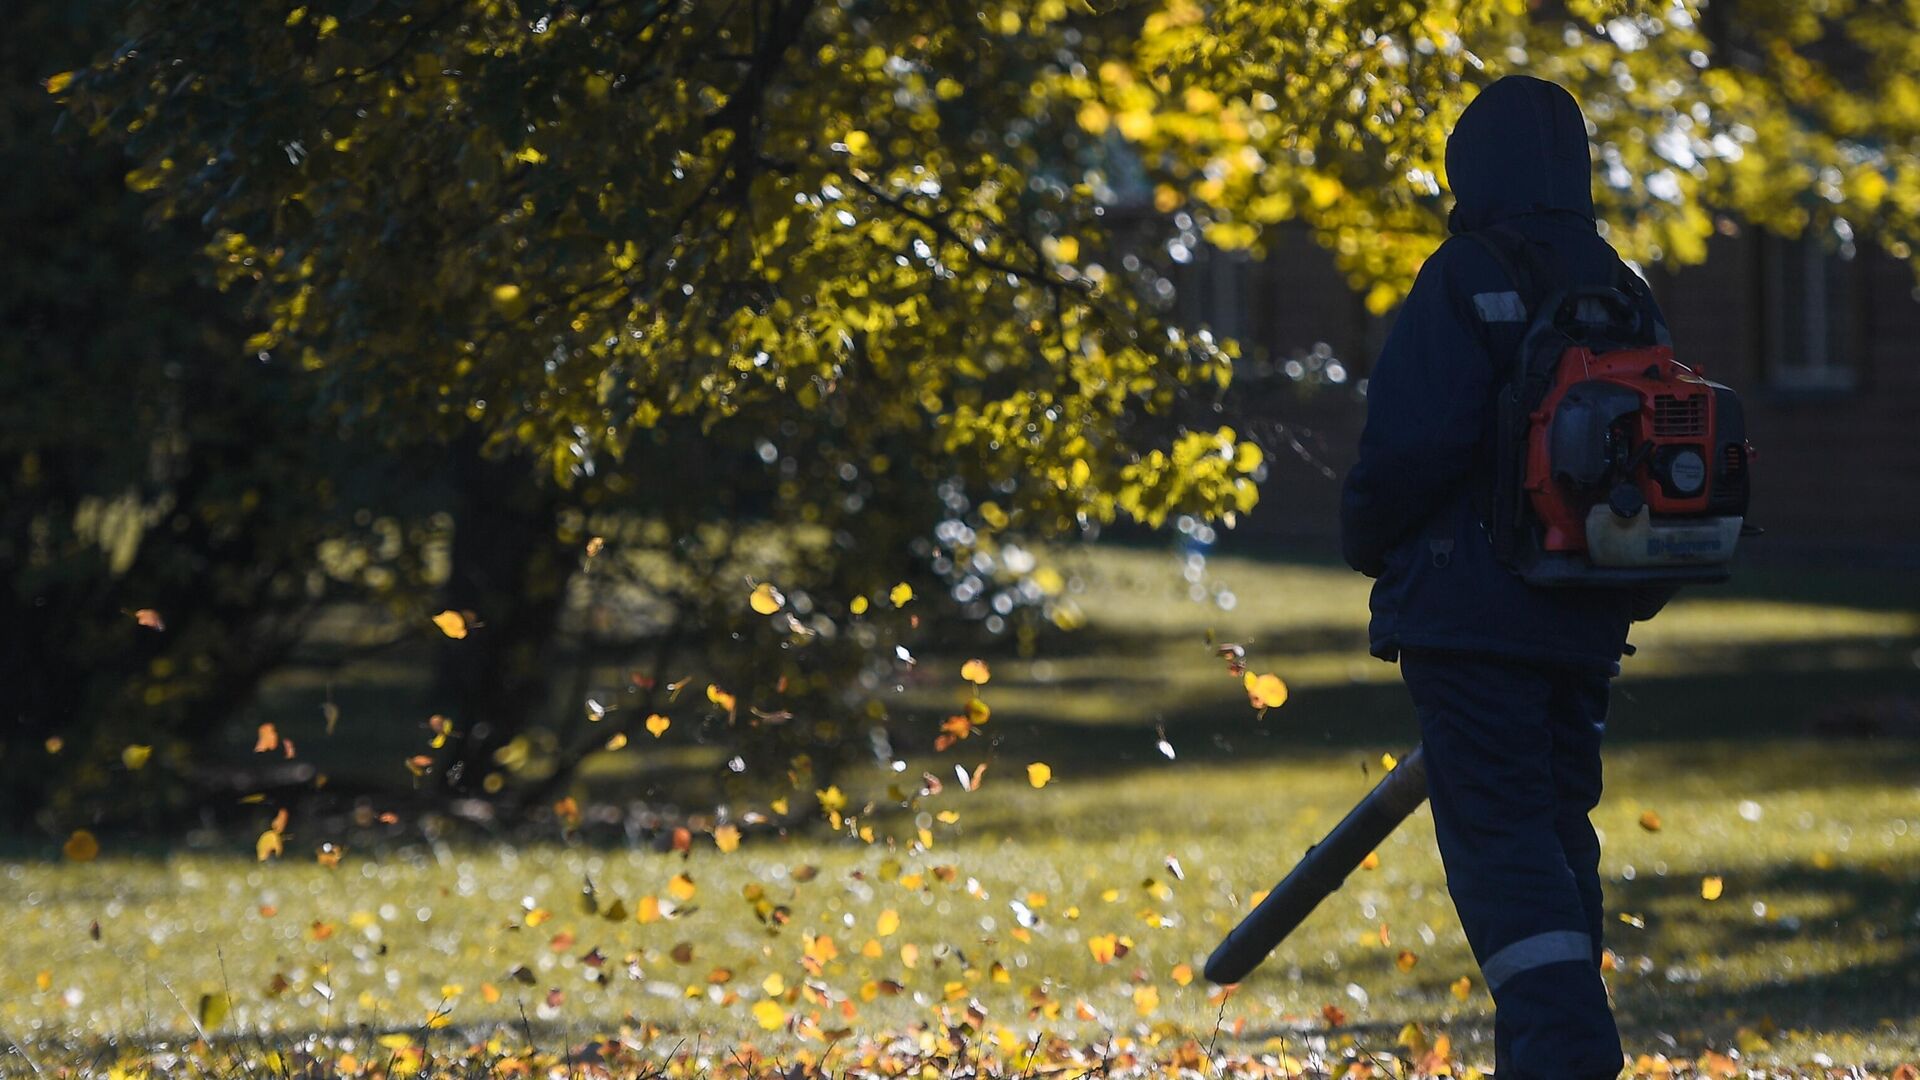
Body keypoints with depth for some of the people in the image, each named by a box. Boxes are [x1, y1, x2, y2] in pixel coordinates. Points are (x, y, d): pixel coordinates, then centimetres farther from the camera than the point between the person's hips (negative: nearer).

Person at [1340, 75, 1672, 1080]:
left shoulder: (1465, 281, -9)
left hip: (1468, 611, -7)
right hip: (1583, 623, 7)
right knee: (1558, 832, 15)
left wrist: (1368, 541, 1)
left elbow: (1411, 442, -18)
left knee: (1501, 841, -8)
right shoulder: (1619, 293, 11)